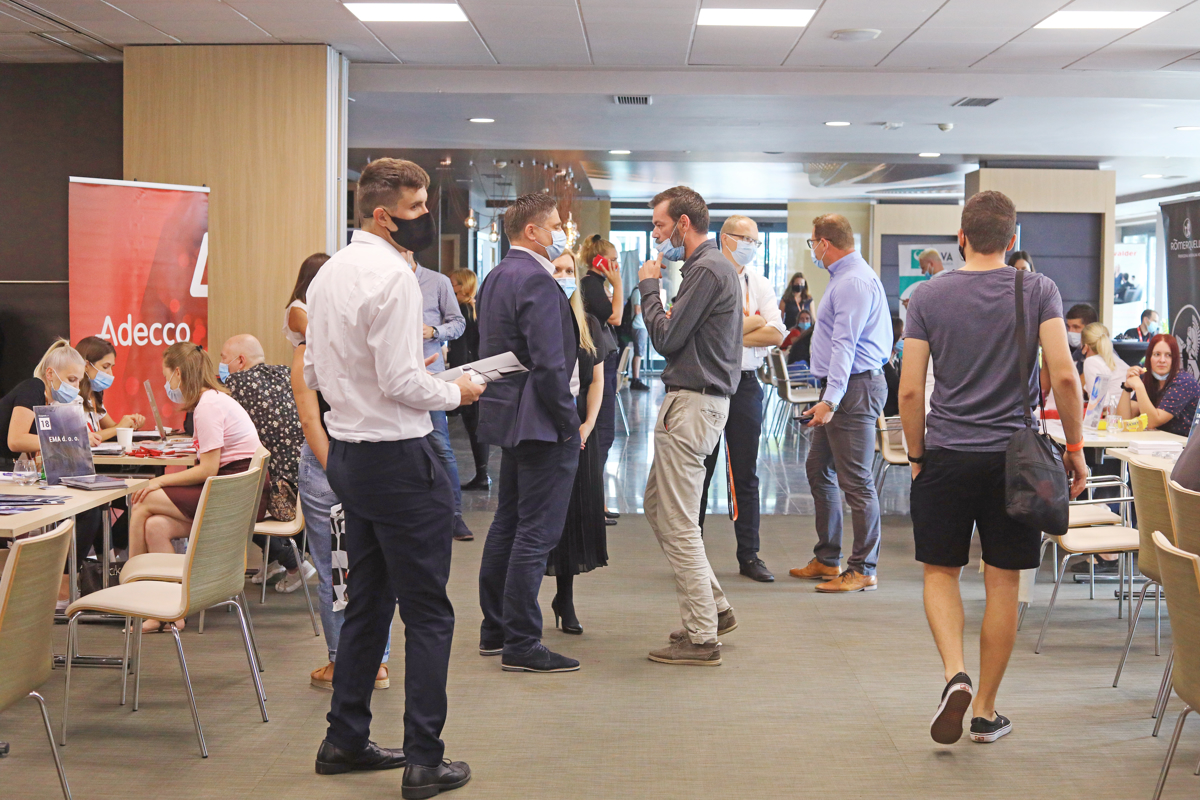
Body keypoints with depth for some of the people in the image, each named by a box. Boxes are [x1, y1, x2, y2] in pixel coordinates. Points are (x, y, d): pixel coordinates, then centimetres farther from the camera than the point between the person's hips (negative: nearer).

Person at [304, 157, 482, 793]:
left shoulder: (330, 272, 11)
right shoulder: (392, 275, -18)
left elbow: (313, 372, 16)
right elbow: (400, 382, -21)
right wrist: (453, 393, -5)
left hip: (347, 454, 9)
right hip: (397, 456, -9)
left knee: (368, 600, 19)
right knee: (428, 613, -1)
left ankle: (345, 741, 27)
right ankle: (425, 761, 3)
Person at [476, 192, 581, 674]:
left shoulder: (496, 277, 13)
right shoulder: (536, 281, -18)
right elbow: (549, 364, -23)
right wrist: (569, 423, -15)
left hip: (507, 414, 10)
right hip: (539, 419, -10)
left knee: (508, 522, 17)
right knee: (536, 533, -5)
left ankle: (495, 630, 26)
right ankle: (521, 645, -1)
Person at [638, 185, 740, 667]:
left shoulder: (706, 270, -15)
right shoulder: (715, 265, 17)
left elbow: (666, 337, -18)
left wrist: (648, 286, -5)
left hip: (692, 405, -11)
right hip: (699, 398, 11)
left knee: (678, 524, -7)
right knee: (657, 506, 18)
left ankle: (702, 638, -2)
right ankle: (715, 608, 23)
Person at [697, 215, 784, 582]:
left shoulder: (760, 284, 12)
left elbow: (776, 334, -1)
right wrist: (752, 322, -6)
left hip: (747, 383, 4)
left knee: (746, 473, 7)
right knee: (700, 470, 3)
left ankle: (749, 555, 13)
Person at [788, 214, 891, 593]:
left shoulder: (854, 281, -16)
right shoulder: (844, 277, 18)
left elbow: (845, 345, -24)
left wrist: (830, 400, -30)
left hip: (854, 387, -11)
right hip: (839, 390, 11)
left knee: (856, 481, -7)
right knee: (819, 469, 16)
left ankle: (863, 570, -1)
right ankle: (827, 559, 25)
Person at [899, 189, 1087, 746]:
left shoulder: (928, 297, 0)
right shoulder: (1038, 291, -1)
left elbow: (910, 391, -3)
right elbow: (1064, 376, -10)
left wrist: (916, 456, 8)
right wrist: (1074, 447, 1)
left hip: (946, 455, 0)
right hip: (1014, 456, 0)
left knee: (940, 572, 13)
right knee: (1002, 582, 8)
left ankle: (955, 674, -11)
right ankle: (985, 709, 15)